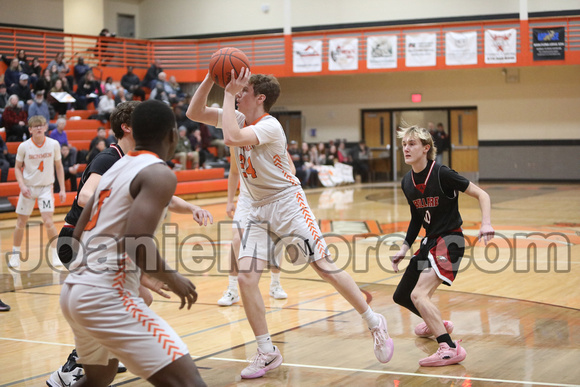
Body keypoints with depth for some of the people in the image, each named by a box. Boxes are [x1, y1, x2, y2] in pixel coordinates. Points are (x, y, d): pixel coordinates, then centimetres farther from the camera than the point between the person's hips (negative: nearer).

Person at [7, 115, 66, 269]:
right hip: (28, 188, 1)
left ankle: (56, 255, 0)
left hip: (46, 188, -1)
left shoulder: (54, 144, -7)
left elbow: (58, 166, 3)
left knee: (48, 222, -14)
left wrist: (62, 189, 1)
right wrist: (22, 185, -14)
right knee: (21, 223, 7)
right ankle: (15, 255, 24)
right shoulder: (24, 146, -9)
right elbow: (17, 168, 2)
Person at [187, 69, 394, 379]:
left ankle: (375, 324, 12)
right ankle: (267, 353, 3)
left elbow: (232, 138, -36)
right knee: (246, 277, -7)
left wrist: (229, 92, -27)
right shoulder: (239, 118, 4)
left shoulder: (269, 126, -19)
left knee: (326, 268, -6)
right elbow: (194, 113, 3)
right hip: (259, 211, 7)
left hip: (288, 204, -7)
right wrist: (210, 79, -10)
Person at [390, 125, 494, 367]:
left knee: (418, 294, -25)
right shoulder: (407, 182, 4)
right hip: (429, 241, 8)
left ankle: (450, 349, -24)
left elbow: (481, 194, -12)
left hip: (449, 241, -8)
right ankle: (436, 324, 43)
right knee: (401, 296, 16)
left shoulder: (441, 174, -16)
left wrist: (486, 224, -27)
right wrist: (404, 248, 12)